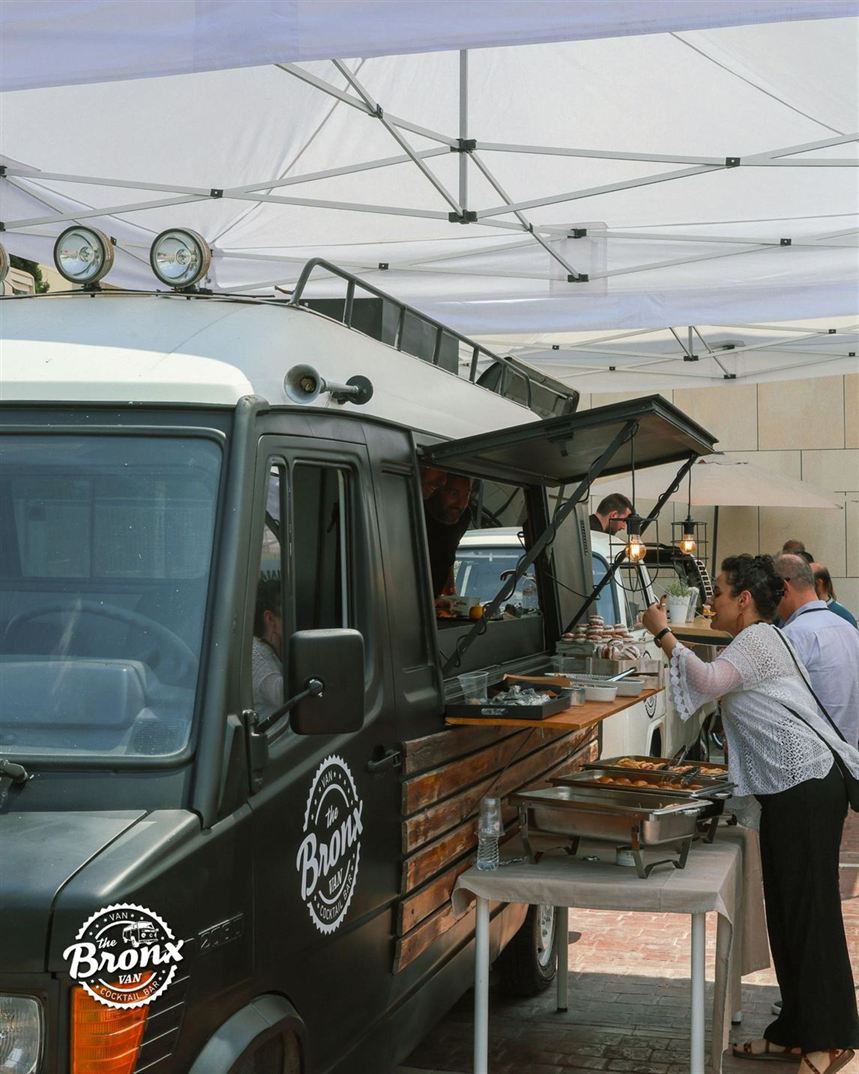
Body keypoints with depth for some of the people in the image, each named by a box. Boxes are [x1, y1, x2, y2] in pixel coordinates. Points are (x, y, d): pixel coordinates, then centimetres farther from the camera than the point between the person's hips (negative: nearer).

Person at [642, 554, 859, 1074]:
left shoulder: (758, 639, -10)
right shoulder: (758, 641, 21)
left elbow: (708, 681, -25)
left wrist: (663, 633, -16)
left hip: (807, 786, -11)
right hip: (789, 791, 11)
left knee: (811, 911, -7)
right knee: (786, 913, 13)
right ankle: (796, 1031, 20)